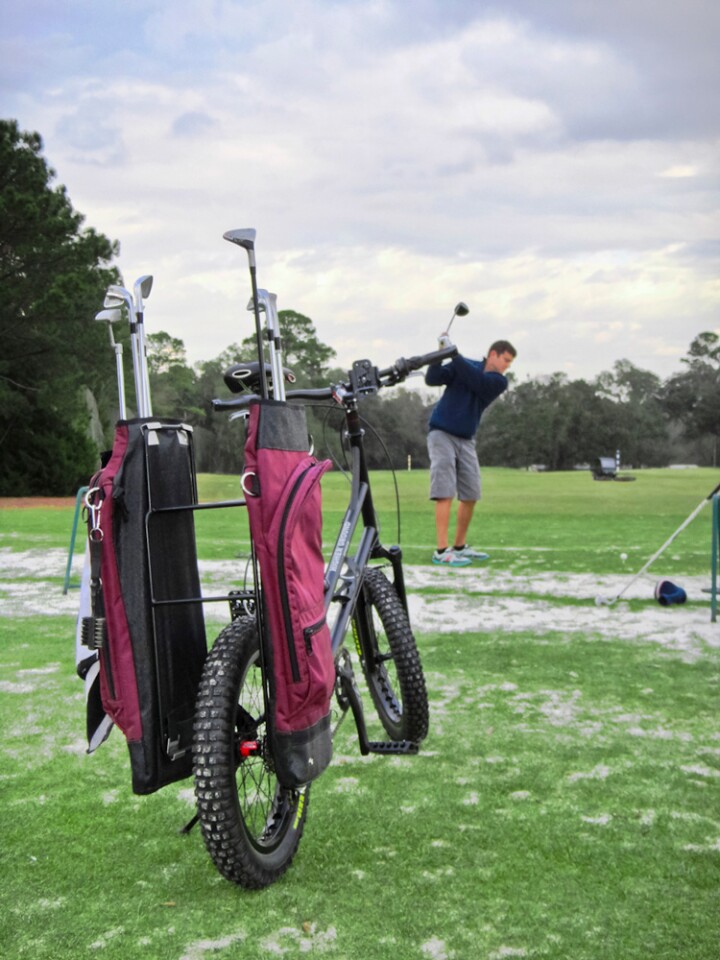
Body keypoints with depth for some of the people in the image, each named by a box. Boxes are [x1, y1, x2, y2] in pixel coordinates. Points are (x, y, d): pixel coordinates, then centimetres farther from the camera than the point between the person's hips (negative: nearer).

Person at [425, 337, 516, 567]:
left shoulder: (499, 382, 2)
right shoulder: (463, 365, -1)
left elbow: (474, 379, -16)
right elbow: (432, 379, -9)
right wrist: (440, 353, -21)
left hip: (466, 440, 5)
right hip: (442, 434, -5)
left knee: (470, 495, 5)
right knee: (445, 493, -13)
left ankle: (460, 546, 20)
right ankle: (442, 550, -15)